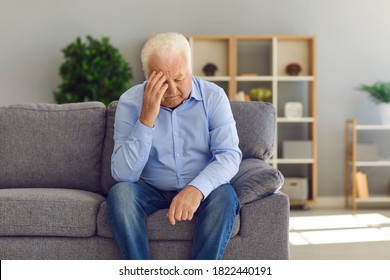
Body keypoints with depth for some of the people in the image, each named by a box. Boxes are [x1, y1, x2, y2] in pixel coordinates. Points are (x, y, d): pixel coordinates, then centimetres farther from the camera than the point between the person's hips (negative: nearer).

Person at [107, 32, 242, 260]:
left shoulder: (214, 96, -9)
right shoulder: (130, 102, -11)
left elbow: (229, 155, -18)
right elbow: (123, 174, -19)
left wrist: (197, 188, -38)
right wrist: (146, 119, -30)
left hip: (200, 190, 0)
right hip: (152, 190, 0)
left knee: (224, 196, -31)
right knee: (120, 193, -29)